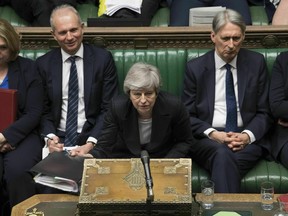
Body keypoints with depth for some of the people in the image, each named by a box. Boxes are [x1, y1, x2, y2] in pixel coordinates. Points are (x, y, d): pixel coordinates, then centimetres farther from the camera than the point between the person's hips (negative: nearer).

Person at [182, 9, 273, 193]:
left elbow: (264, 112, 9)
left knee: (226, 163, -34)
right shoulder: (195, 67, 5)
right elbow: (188, 115, 6)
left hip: (248, 139, 0)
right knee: (222, 154, -35)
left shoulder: (256, 62, 8)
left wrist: (247, 135, -11)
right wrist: (213, 134, -13)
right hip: (208, 138, 0)